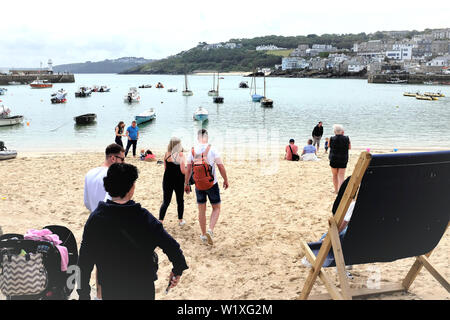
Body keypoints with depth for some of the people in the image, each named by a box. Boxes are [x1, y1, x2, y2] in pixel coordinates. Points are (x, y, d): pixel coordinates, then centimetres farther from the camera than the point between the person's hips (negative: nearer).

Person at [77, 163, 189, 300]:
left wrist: (83, 293, 2)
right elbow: (171, 246, -18)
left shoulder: (95, 218, -12)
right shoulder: (143, 217, -18)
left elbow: (85, 259, -8)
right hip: (142, 288, -2)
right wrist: (177, 270, -1)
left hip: (110, 290, 2)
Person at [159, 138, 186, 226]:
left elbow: (165, 168, 6)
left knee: (166, 202, 7)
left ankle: (160, 221, -2)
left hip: (167, 180, 2)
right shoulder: (180, 155, -13)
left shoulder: (166, 154, -2)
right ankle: (180, 220, 28)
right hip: (179, 181, -2)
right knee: (180, 200, 16)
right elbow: (183, 171, -16)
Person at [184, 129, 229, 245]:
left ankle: (204, 235, 24)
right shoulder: (212, 150, -11)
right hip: (212, 184, -3)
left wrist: (186, 184, 12)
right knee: (216, 208, 12)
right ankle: (210, 230, -8)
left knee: (201, 210, 15)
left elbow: (188, 170, 1)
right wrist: (226, 180, 6)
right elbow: (221, 168, -8)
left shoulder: (192, 151, -3)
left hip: (198, 185, 3)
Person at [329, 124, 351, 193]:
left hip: (333, 160, 0)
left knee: (335, 175, 19)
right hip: (343, 160, 0)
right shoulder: (347, 139, -7)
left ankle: (336, 190, 32)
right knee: (341, 177, -1)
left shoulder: (331, 139, -10)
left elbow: (329, 146, 10)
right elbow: (349, 147, 8)